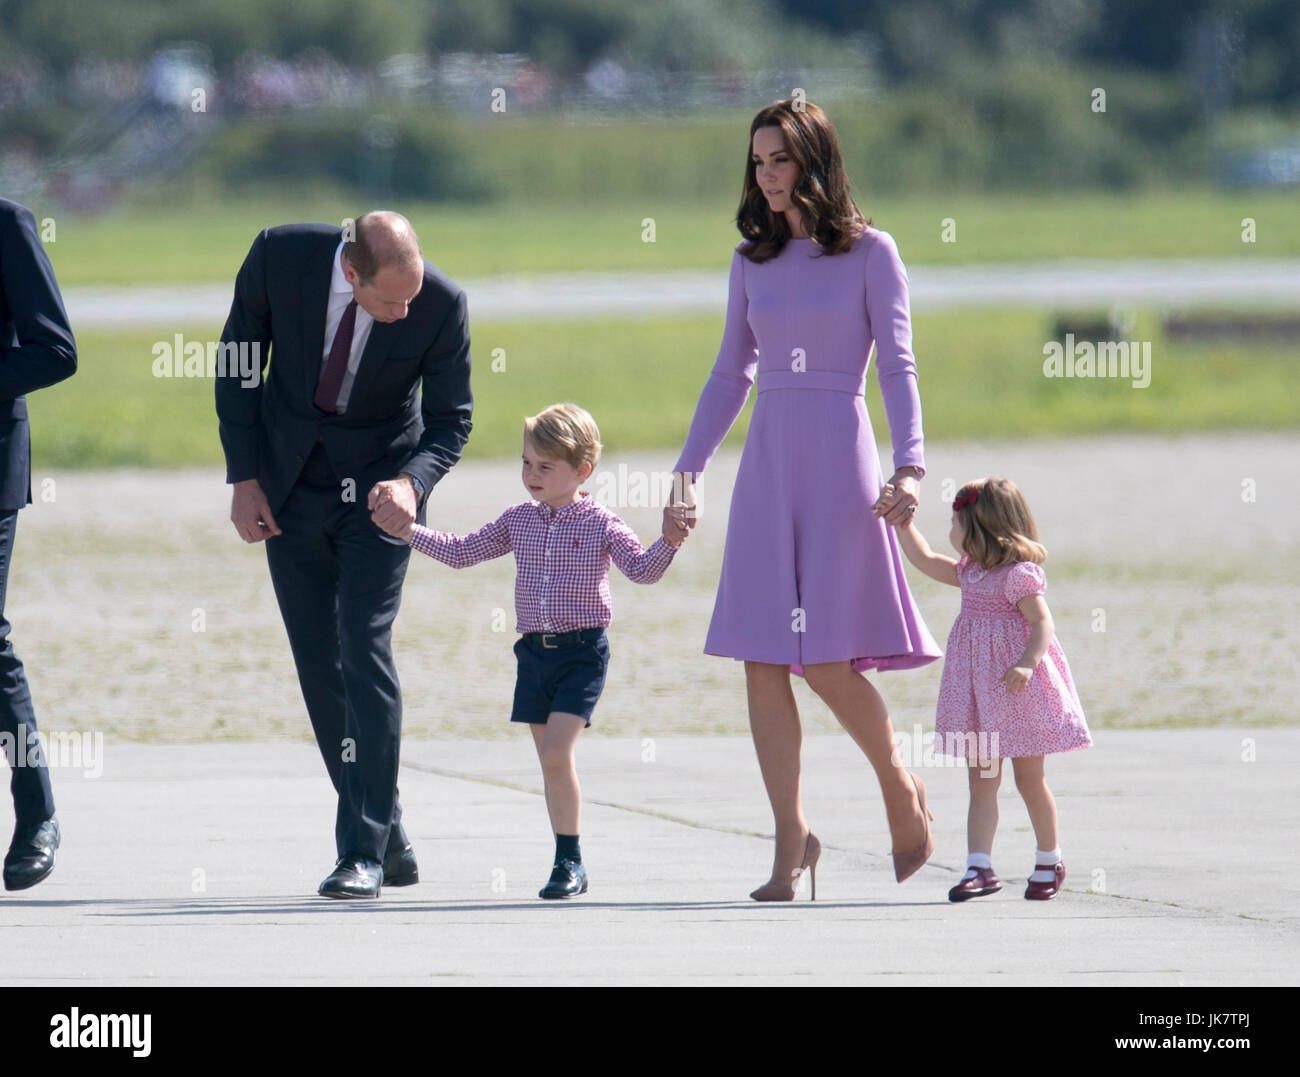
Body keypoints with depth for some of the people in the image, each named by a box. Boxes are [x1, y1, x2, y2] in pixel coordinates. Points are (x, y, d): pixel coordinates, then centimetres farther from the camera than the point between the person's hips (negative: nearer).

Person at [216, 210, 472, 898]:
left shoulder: (441, 304, -21)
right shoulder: (279, 256, -19)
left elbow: (450, 417, -7)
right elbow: (237, 364, -3)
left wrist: (412, 481, -26)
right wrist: (244, 478, -6)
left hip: (378, 484, -3)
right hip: (290, 479, 3)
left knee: (364, 650, -15)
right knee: (318, 666, 3)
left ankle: (364, 852, -12)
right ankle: (390, 841, 14)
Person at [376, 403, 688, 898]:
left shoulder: (601, 525, -5)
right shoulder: (520, 519, 9)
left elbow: (642, 569, -13)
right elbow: (462, 552, 17)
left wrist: (667, 543, -31)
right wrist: (411, 533, 11)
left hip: (582, 652, -5)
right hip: (535, 652, 5)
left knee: (557, 753, -16)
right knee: (550, 759, 7)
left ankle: (570, 860, -7)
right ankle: (569, 865, 16)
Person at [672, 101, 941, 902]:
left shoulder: (869, 253, -1)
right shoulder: (753, 262, 11)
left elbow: (897, 364, -5)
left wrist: (909, 463, -17)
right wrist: (689, 468, 15)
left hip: (839, 459, -5)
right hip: (768, 464, 5)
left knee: (827, 659, -10)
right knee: (762, 660, -3)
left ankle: (900, 789, 15)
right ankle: (792, 838, 2)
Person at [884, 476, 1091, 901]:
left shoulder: (1020, 575, -14)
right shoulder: (970, 573, 12)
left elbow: (1042, 623, -20)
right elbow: (926, 560, 23)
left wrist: (1027, 664, -34)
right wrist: (903, 522, 17)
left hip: (1017, 691, -7)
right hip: (978, 691, 7)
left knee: (1029, 779, 6)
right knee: (981, 782, -2)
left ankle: (1048, 862, 22)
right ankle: (979, 867, -9)